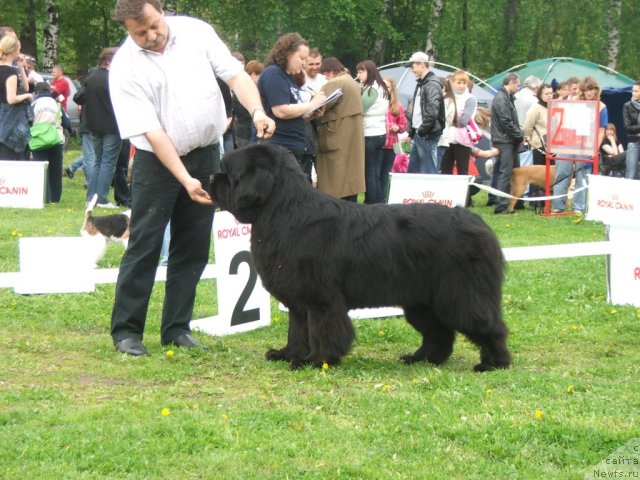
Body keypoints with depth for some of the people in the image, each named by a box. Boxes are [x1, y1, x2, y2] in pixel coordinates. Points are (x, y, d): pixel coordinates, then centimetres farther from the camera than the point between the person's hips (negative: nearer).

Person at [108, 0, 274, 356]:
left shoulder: (196, 32, -3)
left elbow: (235, 75, -1)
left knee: (193, 248, 7)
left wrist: (257, 111, -21)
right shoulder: (125, 67, -13)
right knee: (145, 246, -5)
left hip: (206, 155, 4)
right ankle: (126, 330, 3)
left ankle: (176, 329, 15)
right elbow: (152, 131, -16)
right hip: (158, 160, -3)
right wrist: (185, 179, -23)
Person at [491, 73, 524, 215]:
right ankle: (501, 206, -10)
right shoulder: (501, 99, -15)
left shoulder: (507, 98, 18)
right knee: (505, 173, -10)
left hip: (510, 141, 10)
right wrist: (520, 136, -10)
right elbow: (507, 122, -20)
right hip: (504, 141, -10)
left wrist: (520, 135, 7)